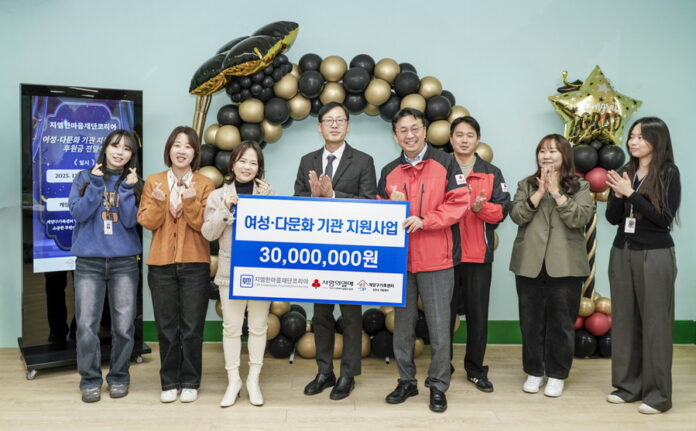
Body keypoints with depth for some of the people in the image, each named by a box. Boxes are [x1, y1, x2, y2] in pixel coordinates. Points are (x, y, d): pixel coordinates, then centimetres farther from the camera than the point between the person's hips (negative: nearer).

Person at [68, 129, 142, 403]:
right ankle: (90, 380, 12)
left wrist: (127, 189, -14)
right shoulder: (85, 178, 7)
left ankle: (118, 377, 19)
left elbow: (131, 221, -6)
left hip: (124, 262, 0)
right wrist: (96, 183, -11)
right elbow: (78, 213, -7)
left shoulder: (134, 183, 6)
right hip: (88, 261, 0)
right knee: (86, 325, -2)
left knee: (124, 325, 3)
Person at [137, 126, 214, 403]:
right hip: (161, 264, 2)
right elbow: (147, 222, 0)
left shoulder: (205, 185, 2)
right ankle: (169, 382, 20)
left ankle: (190, 382, 16)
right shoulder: (153, 182, 6)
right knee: (166, 326, 8)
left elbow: (205, 225, -7)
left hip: (195, 264, -1)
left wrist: (190, 202, -21)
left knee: (192, 327, 3)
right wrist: (158, 202, -17)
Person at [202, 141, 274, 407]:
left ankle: (253, 379, 20)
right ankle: (233, 380, 18)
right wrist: (225, 209, -11)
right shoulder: (219, 195, 5)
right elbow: (209, 233, 0)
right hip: (230, 270, 0)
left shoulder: (267, 193, 5)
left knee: (258, 325, 7)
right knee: (231, 326, 5)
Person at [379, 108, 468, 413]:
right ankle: (406, 381, 27)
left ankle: (438, 386, 17)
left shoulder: (445, 163, -2)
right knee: (403, 324, 13)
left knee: (439, 327, 2)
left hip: (436, 260, -4)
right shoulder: (389, 172, 9)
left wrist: (424, 220, -19)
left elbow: (459, 202, -9)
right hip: (400, 259, 4)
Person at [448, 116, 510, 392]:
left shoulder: (492, 173, 9)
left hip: (478, 253, 1)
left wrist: (481, 207, -17)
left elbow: (501, 210, 2)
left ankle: (475, 369, 18)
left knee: (477, 313, 5)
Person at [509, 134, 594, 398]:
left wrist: (556, 192, -13)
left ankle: (557, 374, 19)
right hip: (530, 263, 2)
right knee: (531, 321, 8)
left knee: (561, 322, 6)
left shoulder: (580, 187, 4)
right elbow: (516, 215, -6)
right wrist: (540, 192, -12)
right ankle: (533, 372, 22)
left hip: (565, 265, -2)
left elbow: (580, 218, -12)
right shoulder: (526, 185, 9)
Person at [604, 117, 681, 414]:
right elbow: (612, 218, 6)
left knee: (654, 323, 1)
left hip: (654, 255, -5)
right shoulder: (625, 172, 8)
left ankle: (658, 393, 11)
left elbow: (664, 219, -13)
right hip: (622, 253, 5)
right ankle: (628, 384, 21)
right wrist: (618, 195, -12)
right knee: (624, 320, 9)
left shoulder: (668, 173, -6)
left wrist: (631, 194, -17)